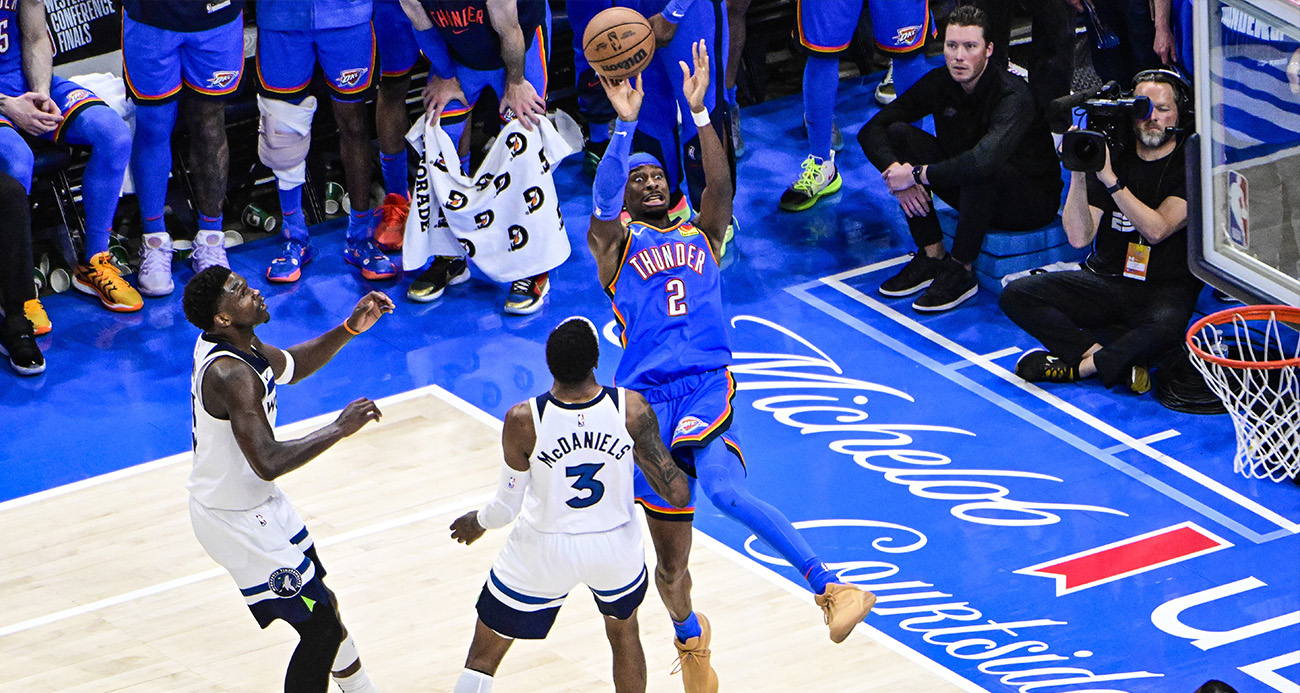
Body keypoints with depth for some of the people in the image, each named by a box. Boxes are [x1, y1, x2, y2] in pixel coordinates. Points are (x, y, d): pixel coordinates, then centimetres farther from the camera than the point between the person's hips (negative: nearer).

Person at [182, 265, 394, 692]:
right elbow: (268, 462, -40)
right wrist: (339, 429, -34)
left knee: (319, 601, 25)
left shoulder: (224, 342, -2)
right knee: (321, 631, -6)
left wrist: (349, 329, 3)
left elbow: (291, 367, 17)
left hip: (255, 498, 10)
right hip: (236, 520, -10)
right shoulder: (232, 374, -32)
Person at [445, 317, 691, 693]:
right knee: (624, 633, 33)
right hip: (617, 547, 2)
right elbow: (678, 495, -18)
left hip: (545, 552, -2)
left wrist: (476, 523, 10)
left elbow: (506, 509, -13)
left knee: (483, 656, 15)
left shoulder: (523, 421, -25)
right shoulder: (633, 410, -22)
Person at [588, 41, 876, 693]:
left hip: (707, 389, -1)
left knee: (726, 491, -35)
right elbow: (602, 203, -11)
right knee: (671, 566, 8)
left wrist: (698, 112, -14)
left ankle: (828, 585, -36)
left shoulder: (702, 236, 17)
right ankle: (689, 638, 40)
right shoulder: (614, 245, 12)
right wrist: (625, 125, -22)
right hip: (647, 397, 1)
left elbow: (721, 187, -3)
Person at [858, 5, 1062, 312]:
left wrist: (917, 174, -36)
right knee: (899, 134, -11)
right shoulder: (939, 82, -8)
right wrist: (895, 170, -25)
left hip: (1033, 201, -7)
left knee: (981, 170, -39)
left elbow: (984, 159, -46)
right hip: (968, 190, 7)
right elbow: (872, 130, -5)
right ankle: (932, 256, -10)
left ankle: (960, 271, -19)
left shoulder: (1013, 96, -28)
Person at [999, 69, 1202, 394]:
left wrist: (1110, 179, -27)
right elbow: (1079, 238, -7)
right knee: (1015, 295, -15)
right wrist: (1078, 175, -20)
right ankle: (1111, 356, -25)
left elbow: (1157, 229, -21)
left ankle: (1079, 365, -20)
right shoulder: (1110, 156, 2)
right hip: (1106, 279, 4)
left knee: (1165, 329, -40)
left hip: (1166, 289, -4)